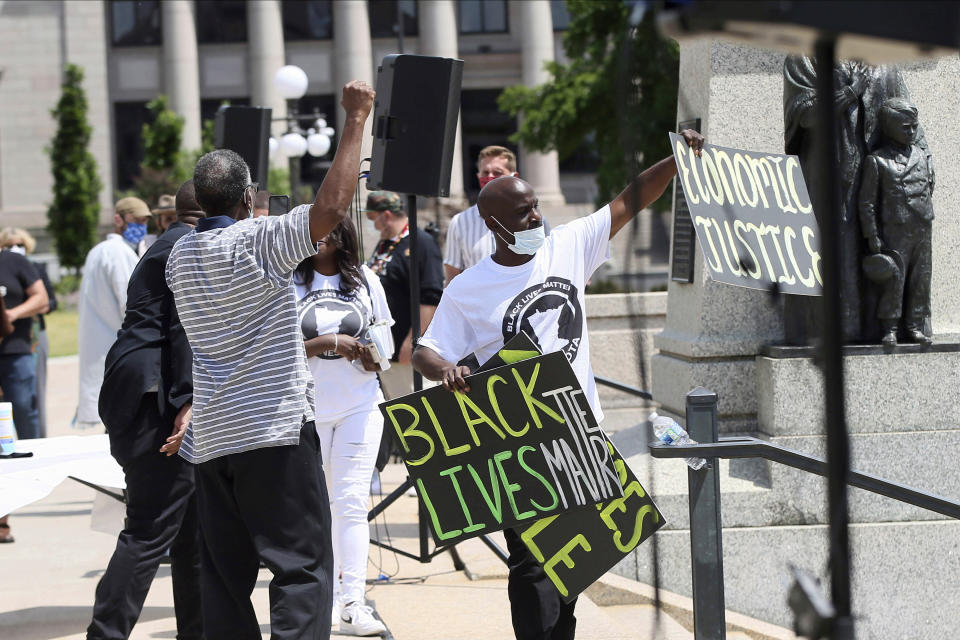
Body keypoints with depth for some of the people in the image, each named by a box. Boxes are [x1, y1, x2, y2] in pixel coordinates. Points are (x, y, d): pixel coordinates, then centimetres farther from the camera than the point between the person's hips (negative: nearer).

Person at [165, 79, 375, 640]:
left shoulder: (181, 256, 10)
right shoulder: (257, 243, -12)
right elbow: (331, 207, -23)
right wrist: (356, 120, -17)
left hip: (211, 437, 7)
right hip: (276, 427, -7)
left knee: (225, 572, 9)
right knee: (303, 564, -5)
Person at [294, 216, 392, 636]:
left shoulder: (365, 281, 6)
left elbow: (384, 335, 14)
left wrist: (376, 358, -8)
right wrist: (329, 342, -20)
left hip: (360, 406, 1)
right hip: (308, 409, -1)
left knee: (351, 501, -7)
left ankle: (353, 603, -10)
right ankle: (324, 597, 18)